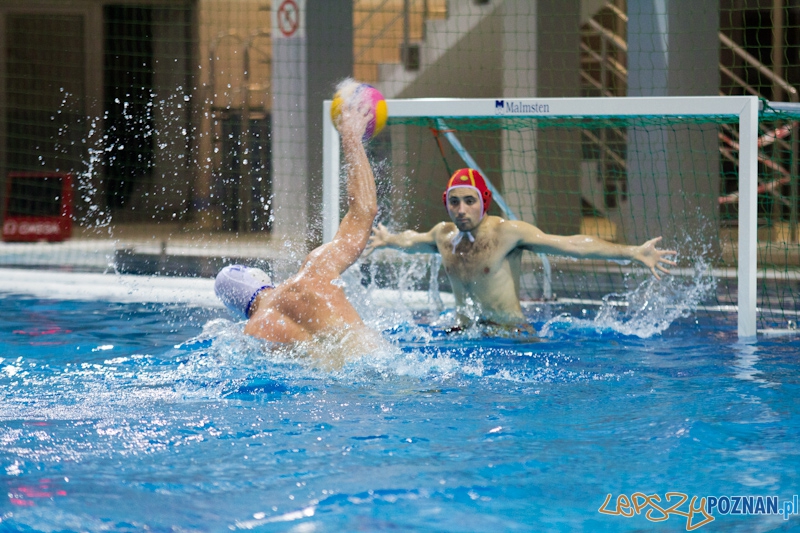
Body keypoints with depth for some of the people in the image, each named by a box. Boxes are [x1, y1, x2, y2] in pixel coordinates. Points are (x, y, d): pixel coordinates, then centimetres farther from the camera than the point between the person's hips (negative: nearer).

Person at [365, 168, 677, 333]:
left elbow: (572, 245, -13)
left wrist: (633, 253, -18)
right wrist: (386, 241, 53)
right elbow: (411, 241, 33)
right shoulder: (444, 235, 6)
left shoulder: (507, 232, -11)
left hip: (512, 333, -4)